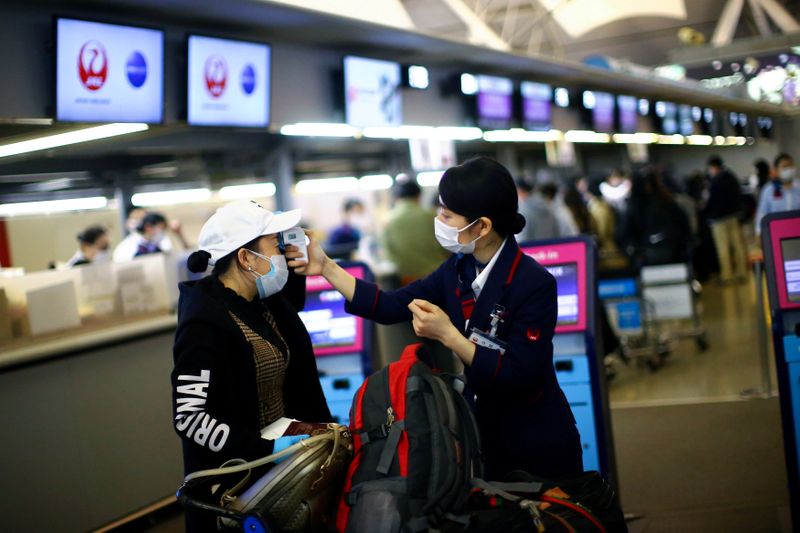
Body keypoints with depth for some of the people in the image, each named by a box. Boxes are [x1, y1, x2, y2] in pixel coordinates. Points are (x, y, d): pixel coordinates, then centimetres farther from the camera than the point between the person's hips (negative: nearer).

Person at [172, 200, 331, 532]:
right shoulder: (204, 325, -24)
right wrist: (263, 454, -32)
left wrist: (295, 268, 4)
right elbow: (188, 417, -27)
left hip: (280, 453, 8)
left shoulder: (262, 301, 0)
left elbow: (292, 306, 24)